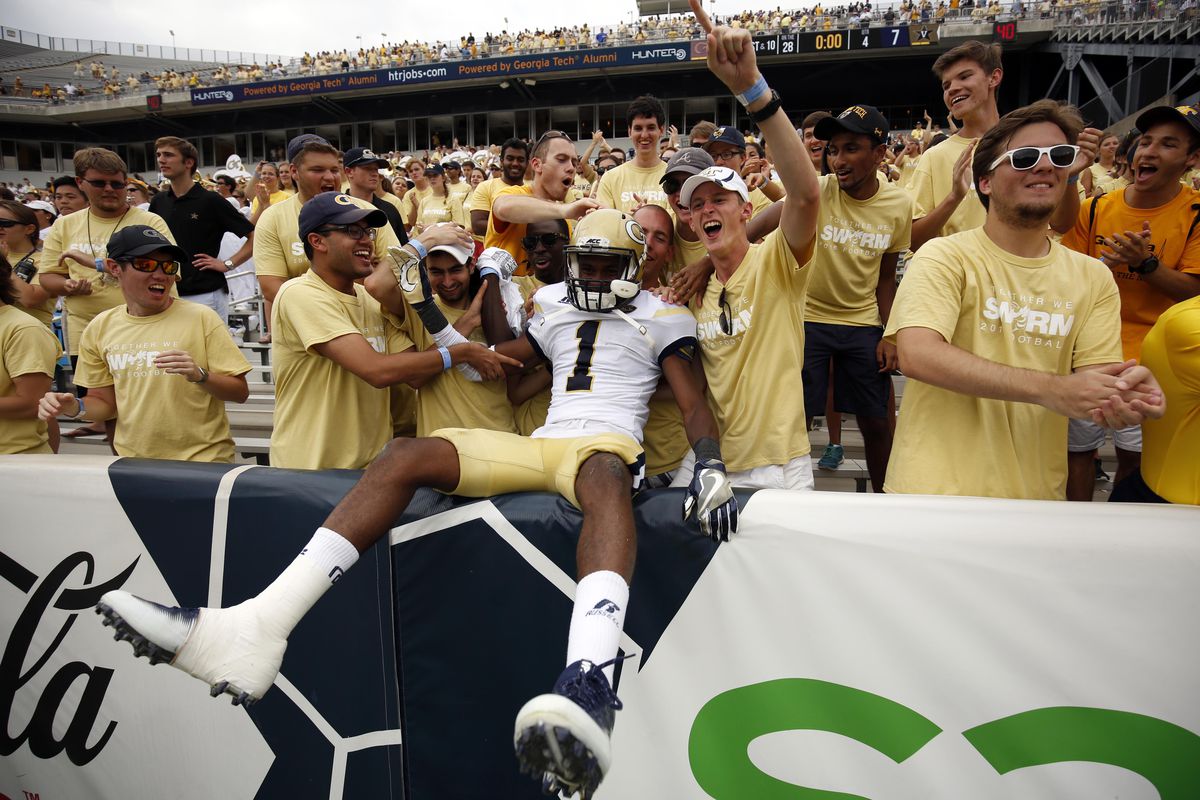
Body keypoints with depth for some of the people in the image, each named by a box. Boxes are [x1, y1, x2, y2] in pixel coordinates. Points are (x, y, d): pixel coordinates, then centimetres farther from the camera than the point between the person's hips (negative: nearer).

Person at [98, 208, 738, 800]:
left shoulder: (659, 317, 14)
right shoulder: (554, 309, 28)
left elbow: (694, 404, 4)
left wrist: (710, 469, -15)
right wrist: (425, 306, 24)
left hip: (607, 444, -5)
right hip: (536, 444, 5)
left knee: (603, 475, -44)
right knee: (403, 454, -18)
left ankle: (588, 689, -71)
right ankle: (255, 631, -30)